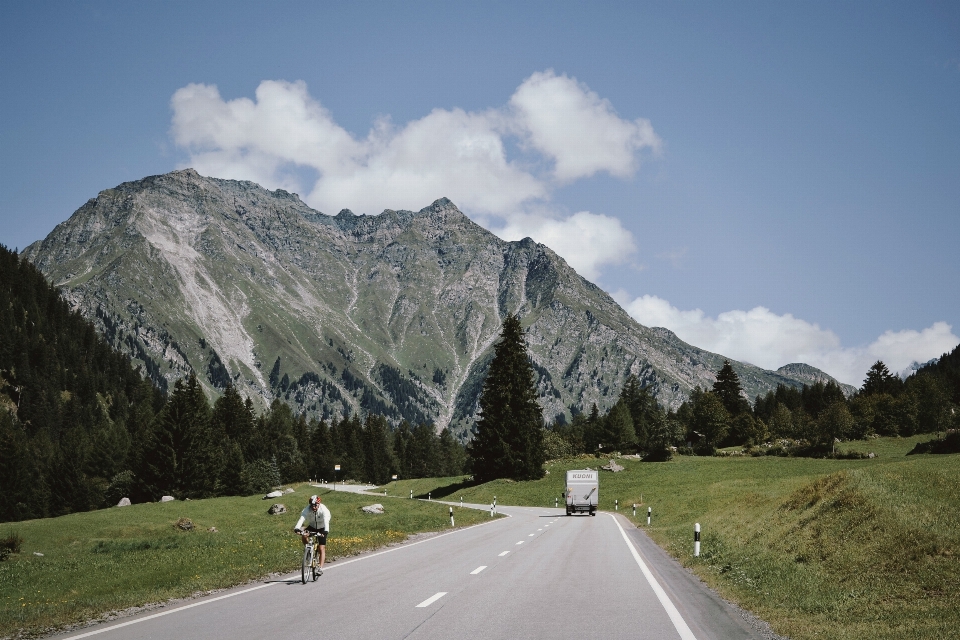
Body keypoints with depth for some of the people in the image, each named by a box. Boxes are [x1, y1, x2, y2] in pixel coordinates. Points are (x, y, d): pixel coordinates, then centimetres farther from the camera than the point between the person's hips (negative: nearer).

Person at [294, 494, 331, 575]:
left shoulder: (323, 510, -30)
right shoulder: (307, 509, -25)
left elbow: (326, 521, -43)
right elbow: (302, 518, -39)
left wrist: (326, 531, -60)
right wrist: (297, 528, -56)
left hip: (322, 528, -2)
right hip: (312, 526, 2)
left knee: (322, 549, -11)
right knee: (304, 535, -29)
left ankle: (321, 568, -8)